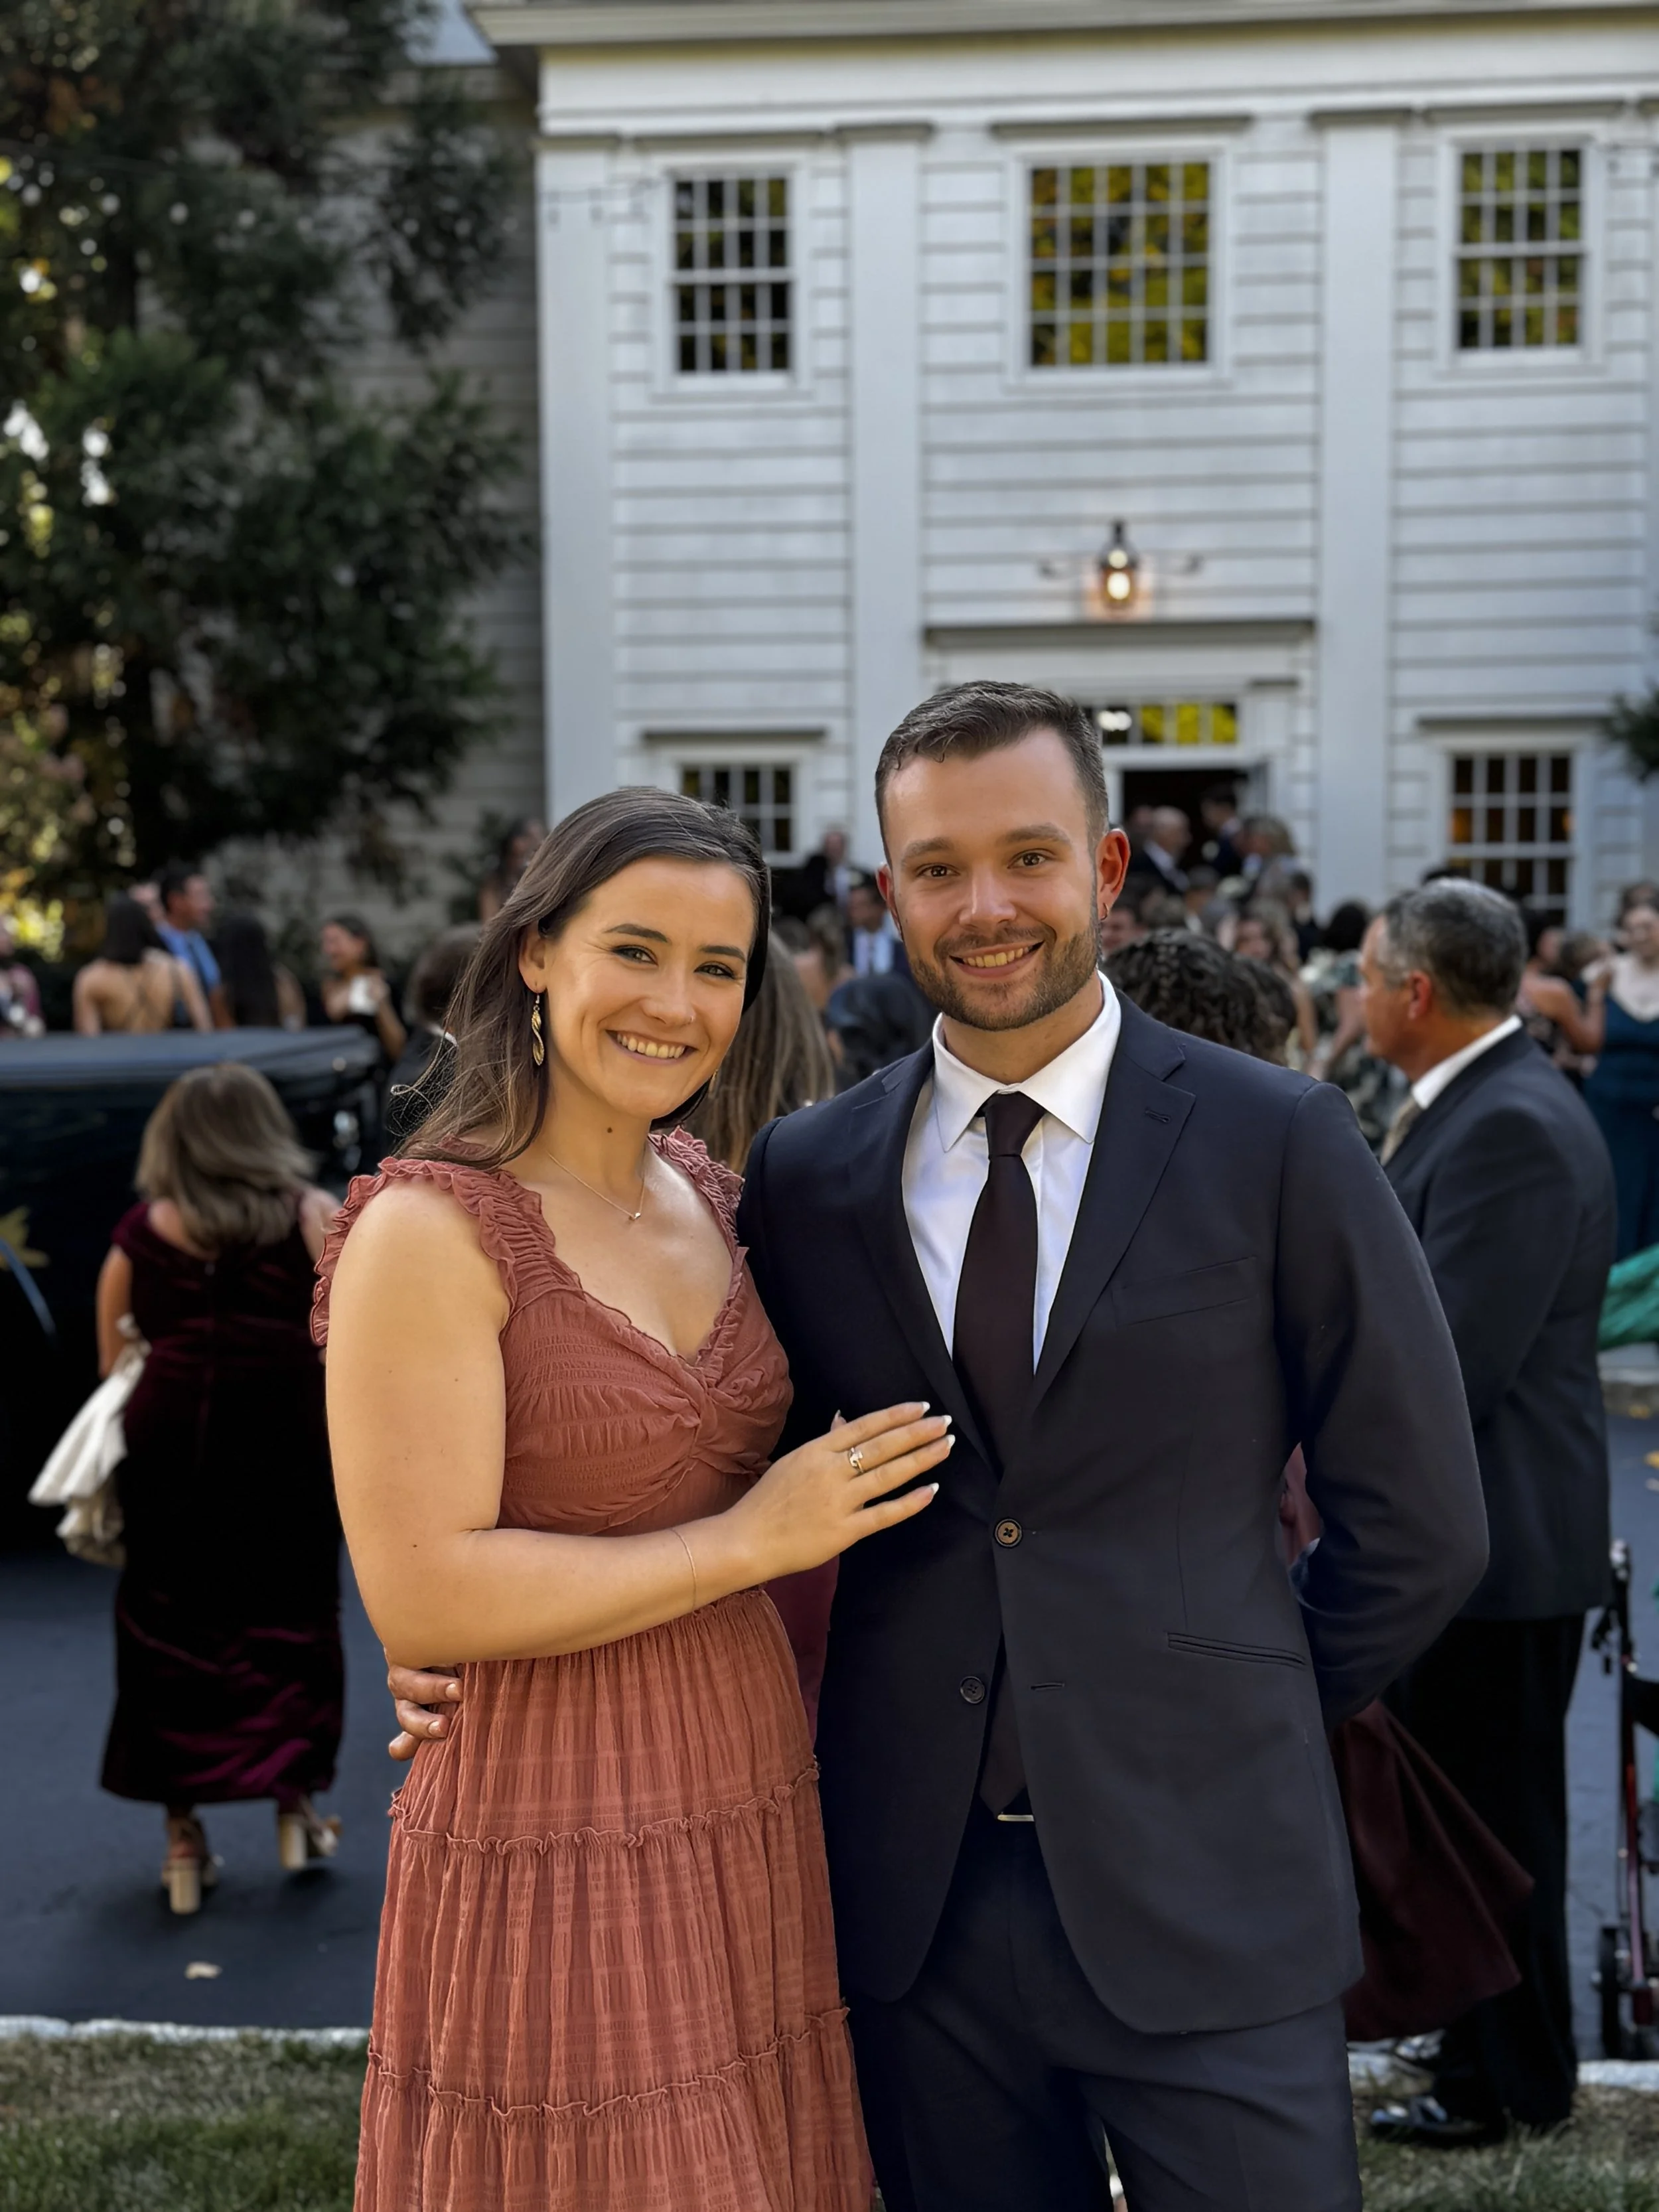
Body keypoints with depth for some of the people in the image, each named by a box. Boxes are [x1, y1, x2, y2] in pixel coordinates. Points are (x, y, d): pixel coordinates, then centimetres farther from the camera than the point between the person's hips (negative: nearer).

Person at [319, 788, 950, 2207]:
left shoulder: (711, 1201, 8)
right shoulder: (431, 1231, -13)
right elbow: (421, 1598, -20)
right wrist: (750, 1540, -17)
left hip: (755, 1841, 7)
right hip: (556, 1863, -6)